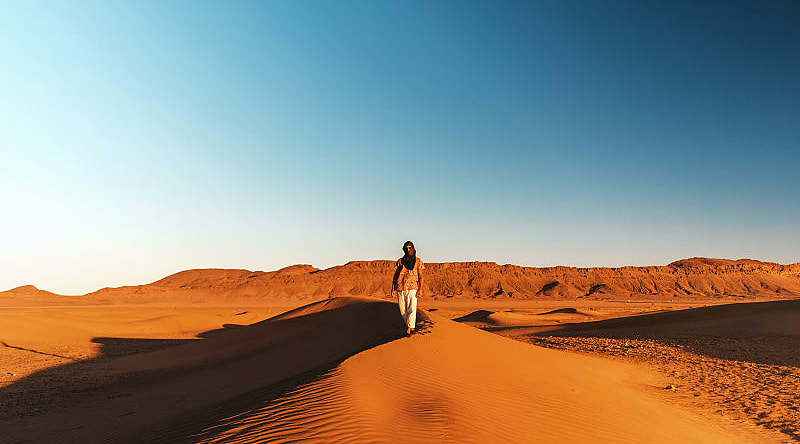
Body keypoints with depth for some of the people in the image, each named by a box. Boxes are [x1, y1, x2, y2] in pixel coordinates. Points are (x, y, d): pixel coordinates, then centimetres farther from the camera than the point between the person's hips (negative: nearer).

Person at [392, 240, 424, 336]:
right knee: (403, 309, 6)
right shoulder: (400, 261, 10)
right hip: (400, 288, 2)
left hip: (412, 288, -2)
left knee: (412, 309, -12)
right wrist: (393, 285, -1)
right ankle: (408, 325, 22)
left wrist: (420, 289, -7)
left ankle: (410, 327, -14)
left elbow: (420, 276, 3)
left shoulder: (418, 261, 6)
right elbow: (396, 273, 12)